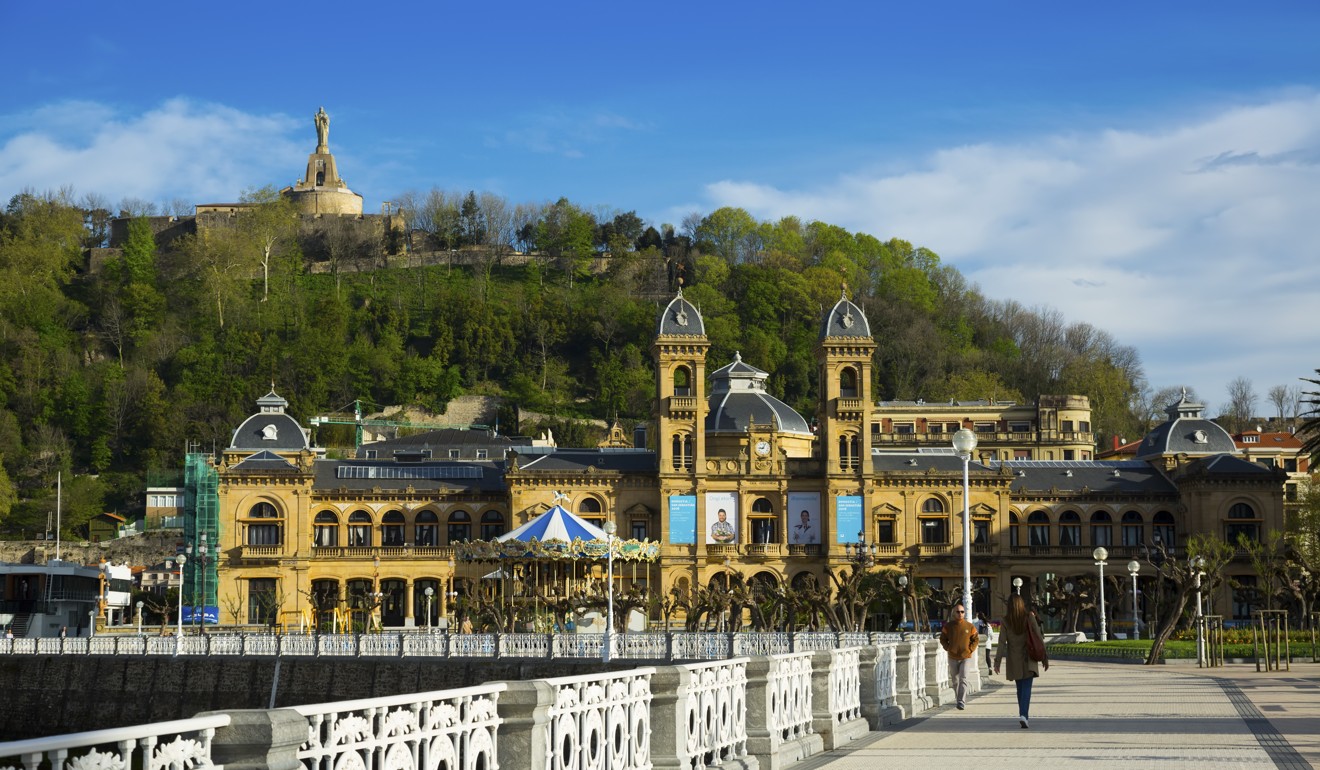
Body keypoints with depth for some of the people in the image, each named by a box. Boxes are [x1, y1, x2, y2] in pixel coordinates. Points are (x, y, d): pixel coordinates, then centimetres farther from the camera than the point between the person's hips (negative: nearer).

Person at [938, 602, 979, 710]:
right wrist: (948, 648, -4)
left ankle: (961, 702, -21)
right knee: (955, 681, 12)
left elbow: (976, 639, 6)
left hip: (966, 658, -3)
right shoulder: (948, 626, 0)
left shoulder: (970, 626, -3)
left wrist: (970, 649, -5)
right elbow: (942, 639, 9)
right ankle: (960, 700, 27)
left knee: (963, 679, -16)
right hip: (953, 658, 3)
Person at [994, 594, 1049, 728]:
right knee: (1026, 688, -3)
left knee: (1020, 688, 15)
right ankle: (1023, 714, -21)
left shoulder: (1005, 621, -4)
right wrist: (1044, 657, 2)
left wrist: (997, 661, -7)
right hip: (1028, 660, -1)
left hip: (1014, 661, 1)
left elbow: (1002, 642, -8)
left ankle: (1023, 715, 19)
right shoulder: (1029, 617, -5)